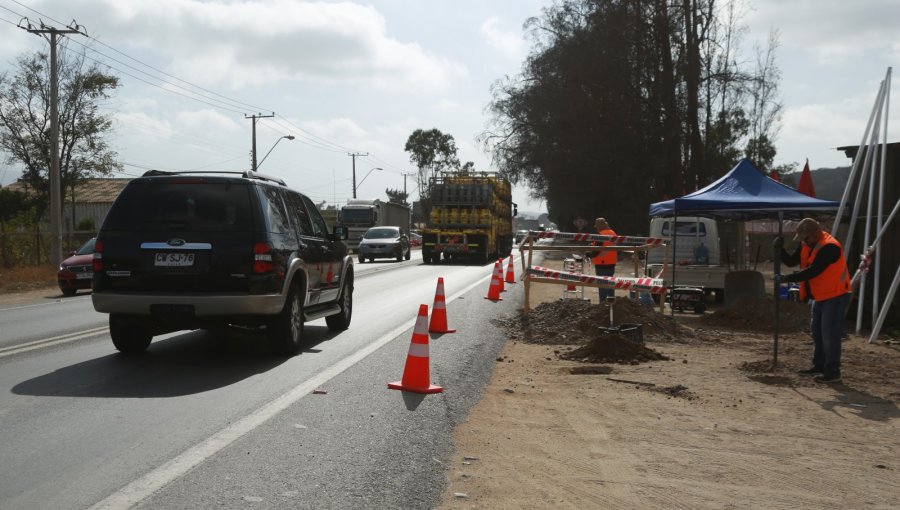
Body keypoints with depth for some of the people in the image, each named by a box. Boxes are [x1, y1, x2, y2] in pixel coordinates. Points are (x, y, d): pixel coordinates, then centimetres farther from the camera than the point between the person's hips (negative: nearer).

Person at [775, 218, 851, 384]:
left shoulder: (830, 247, -24)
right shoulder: (807, 244, 4)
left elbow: (813, 271, -30)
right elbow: (791, 261, 5)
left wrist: (787, 278, -28)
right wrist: (780, 249, -12)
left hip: (835, 295, -10)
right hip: (820, 296, 10)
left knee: (830, 334, -10)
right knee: (817, 332, 16)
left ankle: (833, 372, -5)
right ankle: (819, 366, 27)